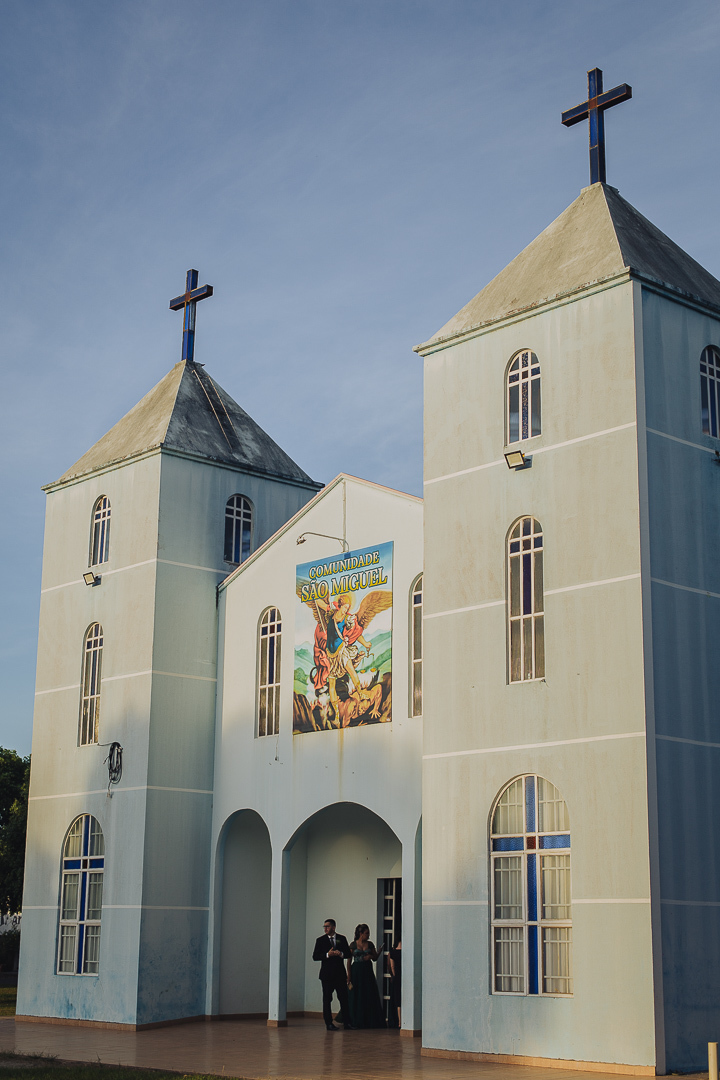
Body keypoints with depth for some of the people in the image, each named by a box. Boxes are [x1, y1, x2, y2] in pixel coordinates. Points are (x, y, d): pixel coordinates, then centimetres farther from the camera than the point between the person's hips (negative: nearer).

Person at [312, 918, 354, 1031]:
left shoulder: (342, 938, 8)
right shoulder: (320, 940, 3)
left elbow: (349, 954, 8)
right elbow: (315, 956, -4)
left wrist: (341, 954, -13)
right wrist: (327, 955, -17)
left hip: (340, 973, 1)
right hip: (327, 974, -1)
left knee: (344, 998, 1)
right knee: (327, 999, 0)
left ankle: (347, 1023, 7)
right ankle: (329, 1023, 6)